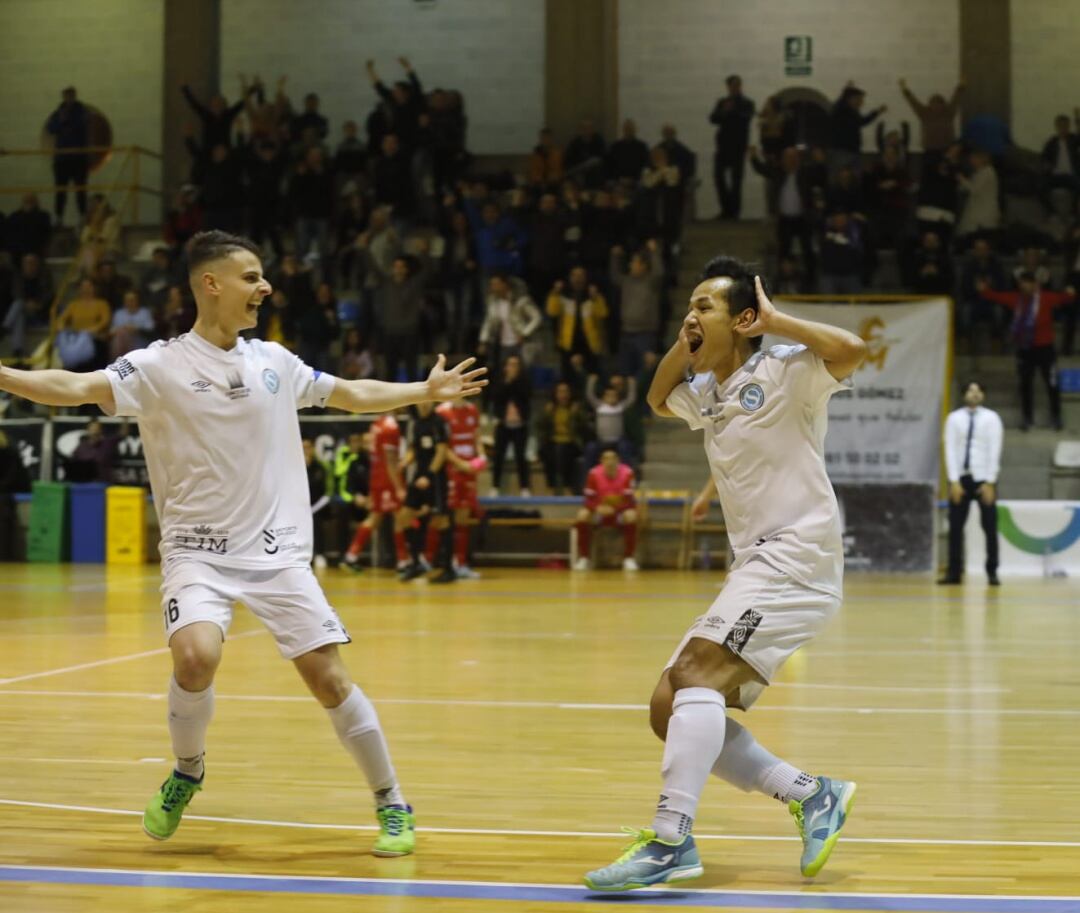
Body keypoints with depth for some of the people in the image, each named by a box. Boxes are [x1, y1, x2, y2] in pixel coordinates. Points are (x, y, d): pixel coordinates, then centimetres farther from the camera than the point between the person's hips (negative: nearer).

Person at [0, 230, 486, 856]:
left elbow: (352, 394, 23)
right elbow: (79, 388, -19)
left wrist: (428, 389, 23)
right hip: (198, 550, -3)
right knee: (196, 654, -28)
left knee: (329, 678, -5)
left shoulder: (274, 361, 7)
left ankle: (392, 806, 12)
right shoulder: (161, 366, -6)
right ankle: (187, 771, 3)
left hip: (278, 551, 3)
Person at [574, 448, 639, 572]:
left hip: (619, 511, -1)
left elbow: (629, 500, -17)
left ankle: (628, 558, -21)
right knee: (582, 515, -29)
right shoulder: (594, 474, -14)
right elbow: (589, 499, -13)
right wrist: (598, 508, -36)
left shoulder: (627, 473, -17)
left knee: (631, 515, -34)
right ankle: (583, 558, -18)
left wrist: (614, 508, -37)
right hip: (599, 511, 1)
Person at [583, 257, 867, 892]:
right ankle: (814, 796, 7)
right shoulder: (708, 392, 16)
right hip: (757, 566, 9)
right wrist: (684, 343, 17)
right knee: (671, 712, 3)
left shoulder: (784, 373, -8)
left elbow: (852, 350, -26)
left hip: (797, 555, -9)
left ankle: (672, 841, -29)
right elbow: (657, 399, 35)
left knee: (696, 670, -26)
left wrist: (774, 320, -13)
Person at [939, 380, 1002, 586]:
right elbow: (950, 450, -1)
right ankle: (954, 572, 7)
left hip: (983, 478, -1)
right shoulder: (954, 418, 3)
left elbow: (995, 451, -5)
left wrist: (990, 482, -12)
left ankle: (992, 572, 6)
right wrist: (954, 481, -9)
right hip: (960, 478, 1)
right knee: (955, 527, 1)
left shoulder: (991, 418, 0)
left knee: (990, 527, -1)